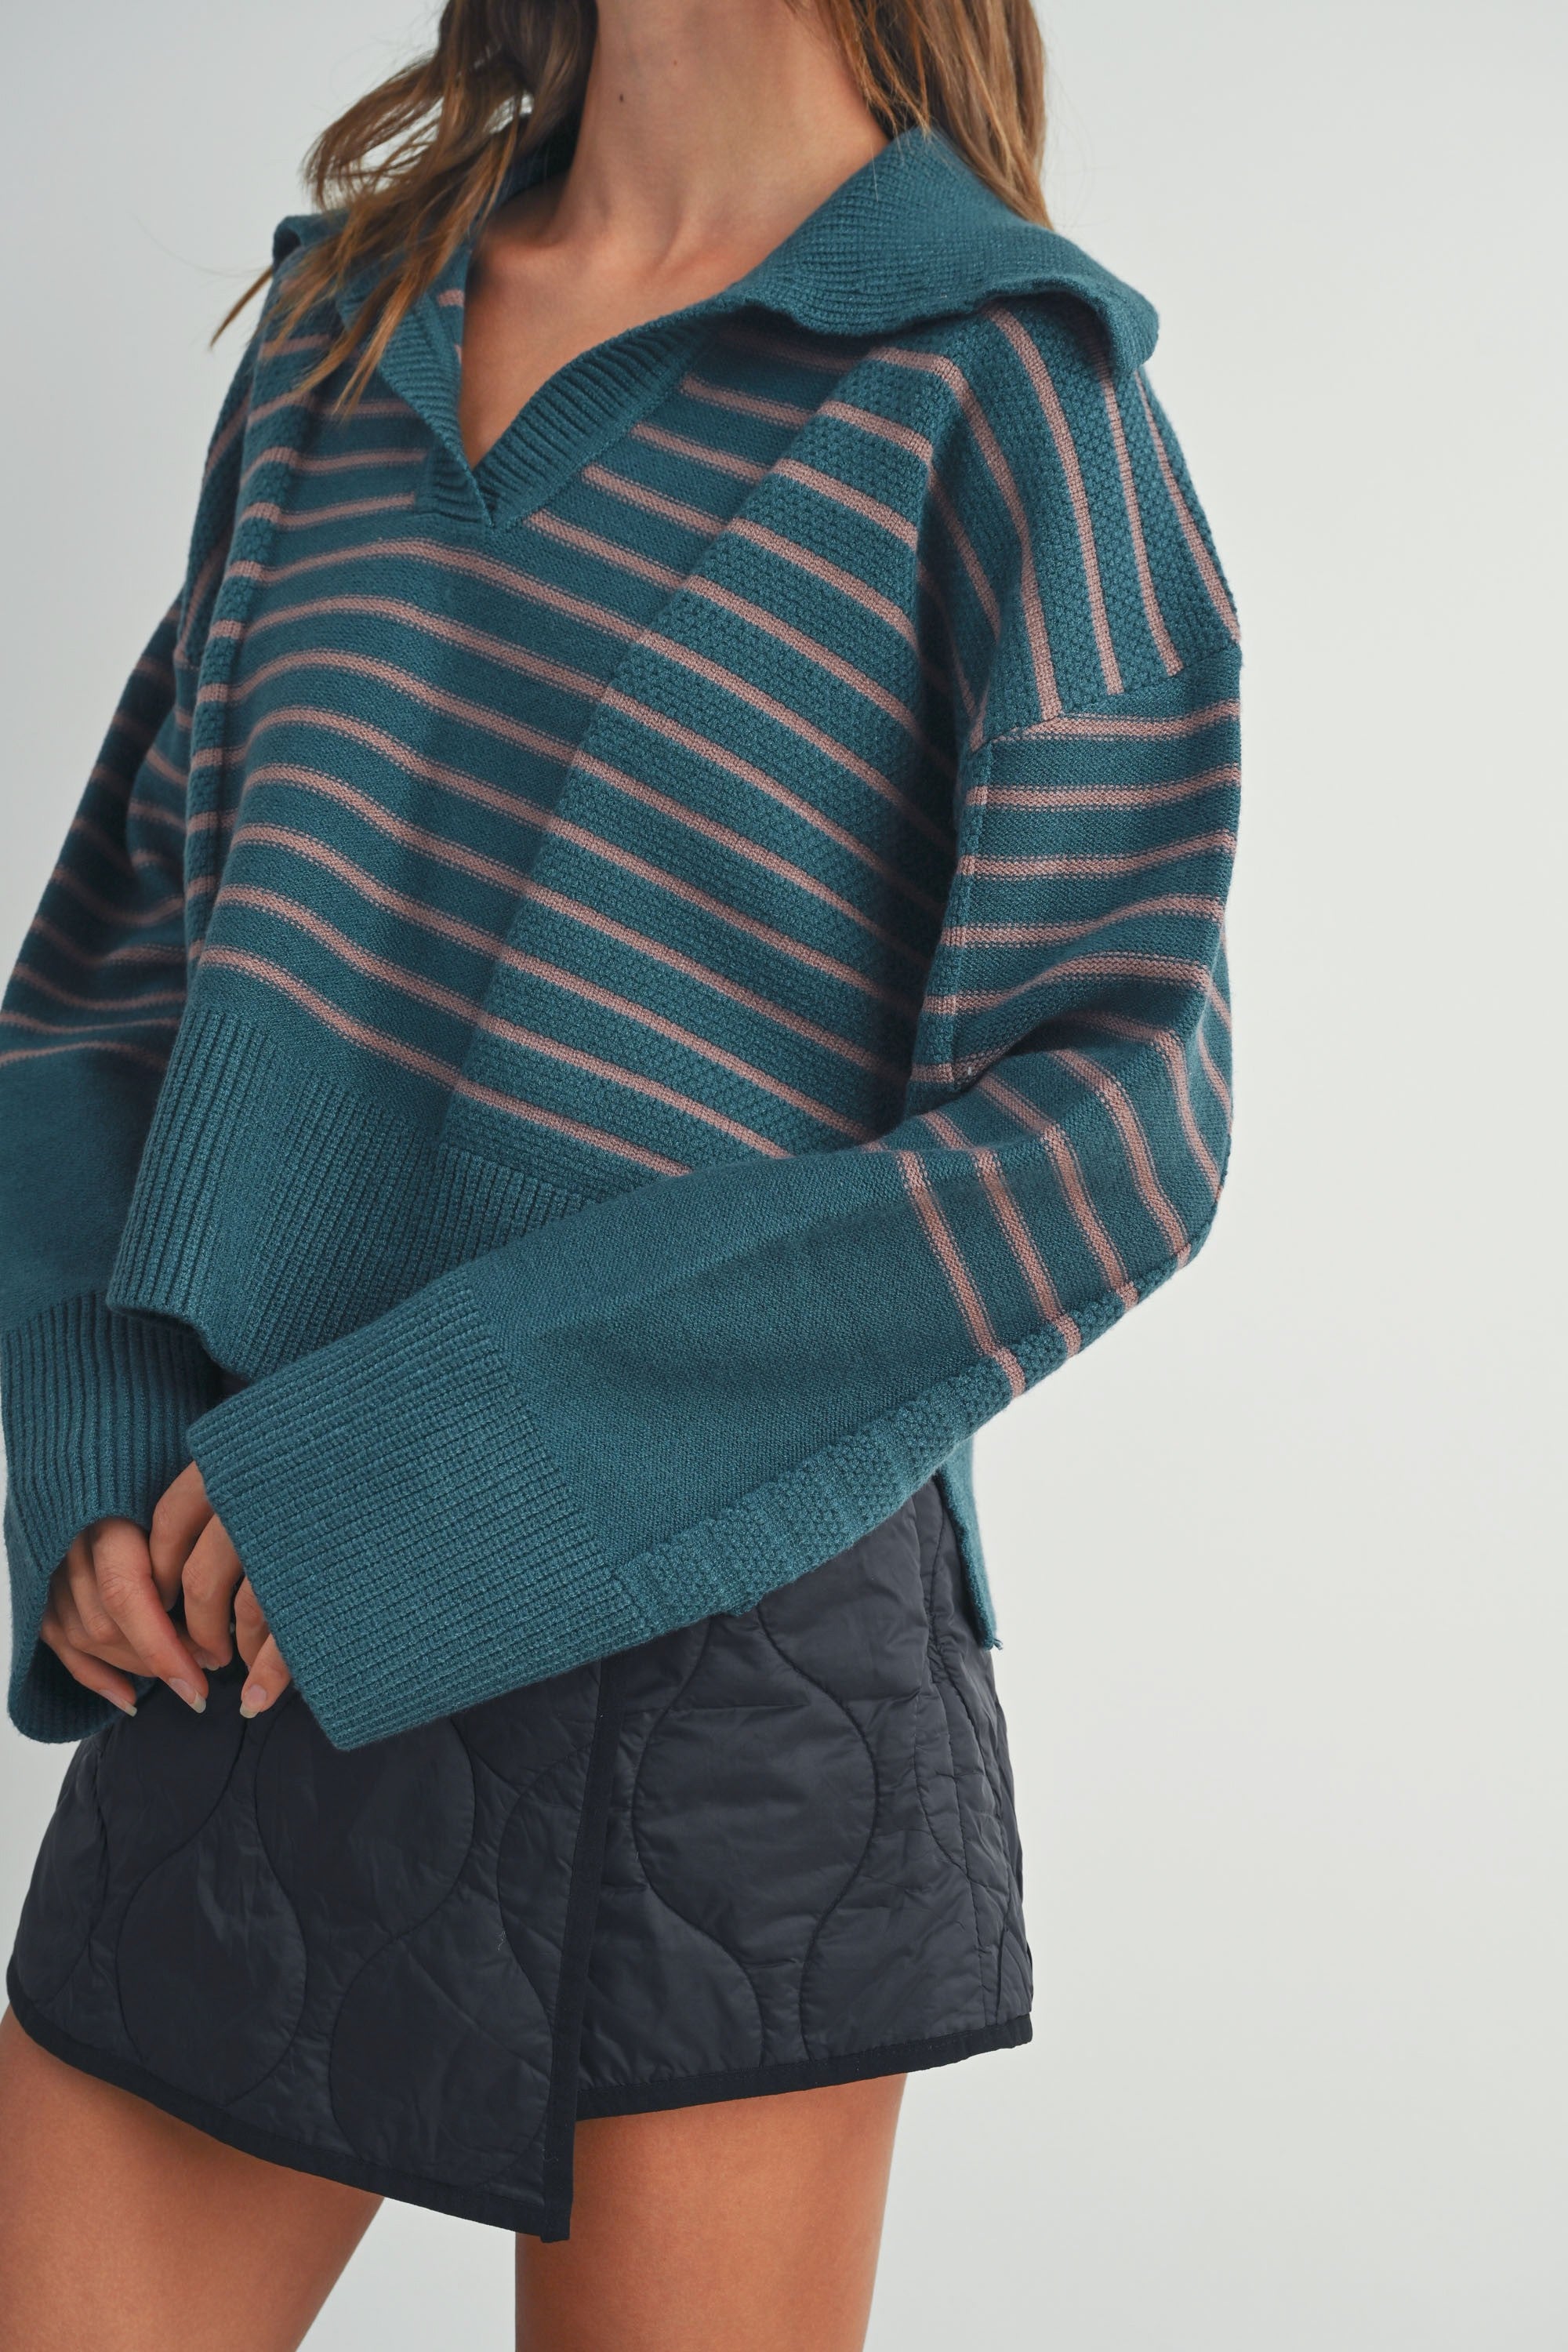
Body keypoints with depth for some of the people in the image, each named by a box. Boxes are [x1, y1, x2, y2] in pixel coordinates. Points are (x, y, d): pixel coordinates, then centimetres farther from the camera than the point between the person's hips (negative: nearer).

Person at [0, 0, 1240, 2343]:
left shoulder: (1001, 388, -3)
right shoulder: (348, 322, 13)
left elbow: (1106, 1123, -12)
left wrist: (406, 1455, -16)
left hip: (708, 1641, -4)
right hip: (246, 1642, 5)